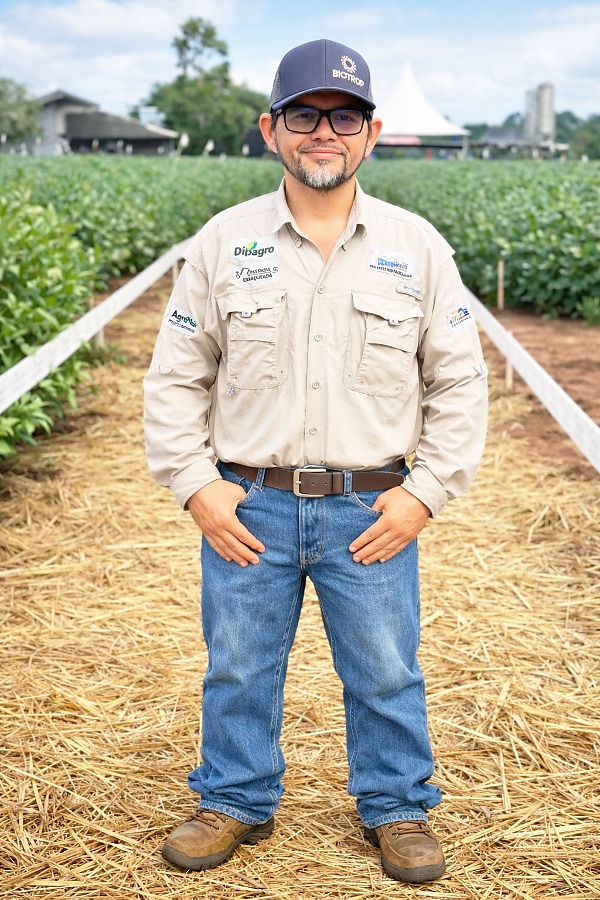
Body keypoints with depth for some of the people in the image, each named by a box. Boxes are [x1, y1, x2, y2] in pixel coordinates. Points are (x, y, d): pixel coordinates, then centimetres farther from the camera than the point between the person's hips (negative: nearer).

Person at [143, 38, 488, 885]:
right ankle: (237, 801, 35)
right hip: (246, 505, 1)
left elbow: (459, 382, 4)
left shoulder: (417, 247, 0)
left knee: (386, 673, 11)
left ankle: (398, 808, 33)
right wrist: (196, 485, -4)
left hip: (371, 512, 0)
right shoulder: (223, 242, 0)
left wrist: (424, 494, -4)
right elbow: (176, 377, 4)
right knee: (238, 667, 13)